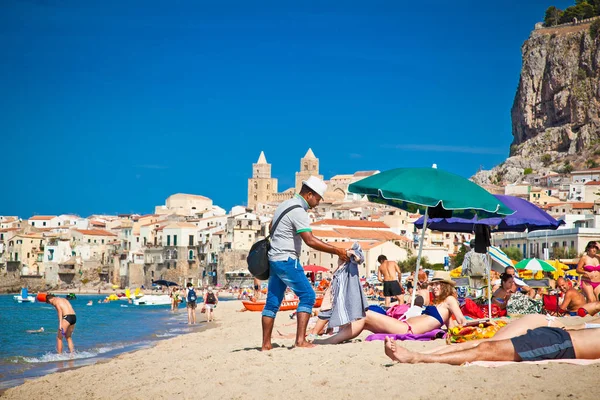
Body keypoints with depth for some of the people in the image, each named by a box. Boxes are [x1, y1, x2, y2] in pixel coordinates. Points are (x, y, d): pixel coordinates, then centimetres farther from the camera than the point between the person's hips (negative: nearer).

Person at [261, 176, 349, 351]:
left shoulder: (285, 204, 15)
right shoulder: (298, 211, -16)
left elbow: (271, 227, 29)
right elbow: (310, 240, -25)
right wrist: (336, 251, -23)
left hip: (275, 259, 10)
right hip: (287, 260, -10)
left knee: (272, 301, 9)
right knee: (307, 296, -8)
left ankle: (266, 344, 11)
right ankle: (300, 340, -15)